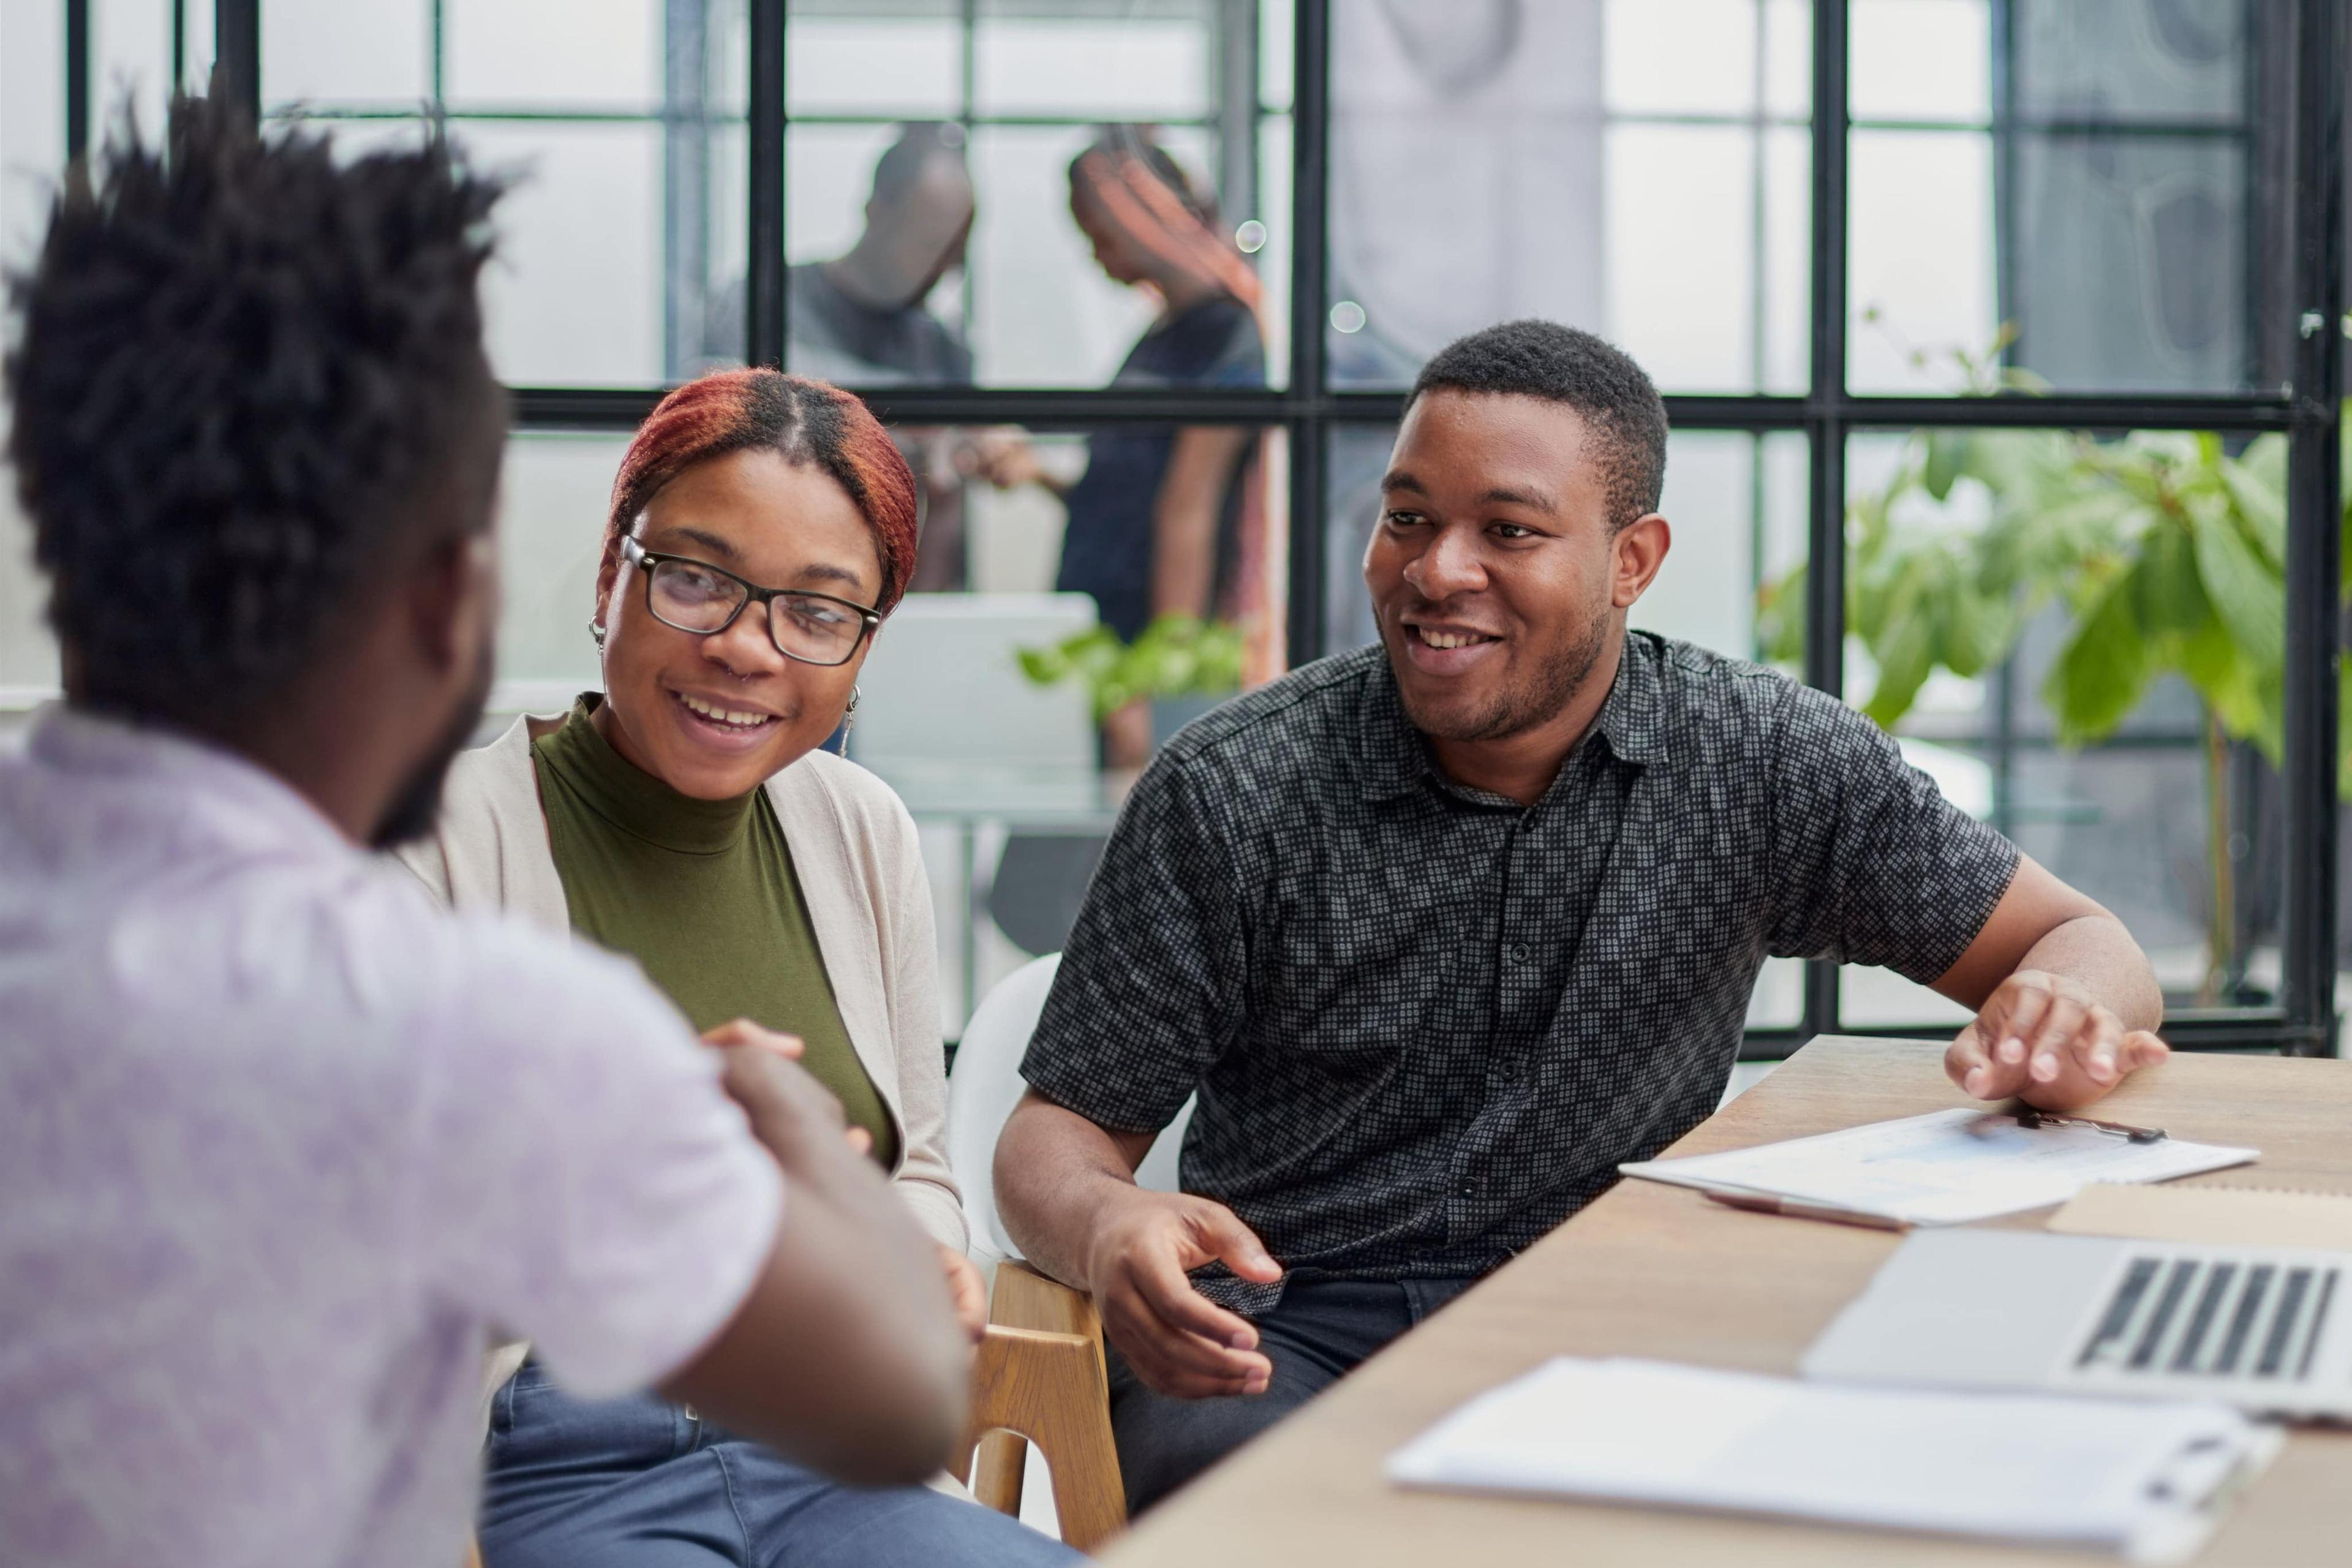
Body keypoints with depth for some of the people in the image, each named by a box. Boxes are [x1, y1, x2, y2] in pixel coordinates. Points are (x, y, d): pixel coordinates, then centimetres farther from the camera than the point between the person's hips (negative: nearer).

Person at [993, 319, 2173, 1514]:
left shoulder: (1765, 760, 1)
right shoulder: (1231, 796, -3)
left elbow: (2077, 941, 7)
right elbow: (1063, 1127, 1)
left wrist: (2061, 1020, -19)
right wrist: (1106, 1230, -24)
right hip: (1293, 1325, -1)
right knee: (1222, 1465, -36)